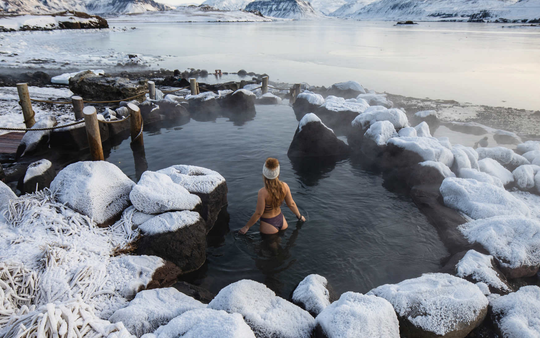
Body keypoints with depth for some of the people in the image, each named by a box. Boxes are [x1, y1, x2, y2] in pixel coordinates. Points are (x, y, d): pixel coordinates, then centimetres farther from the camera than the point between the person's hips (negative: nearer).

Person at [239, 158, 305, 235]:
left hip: (268, 225, -5)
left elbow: (258, 213, -21)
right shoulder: (284, 186, -14)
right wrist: (299, 216, 17)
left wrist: (246, 227, -7)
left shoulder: (263, 192, -29)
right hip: (281, 220, 5)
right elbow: (291, 204, -2)